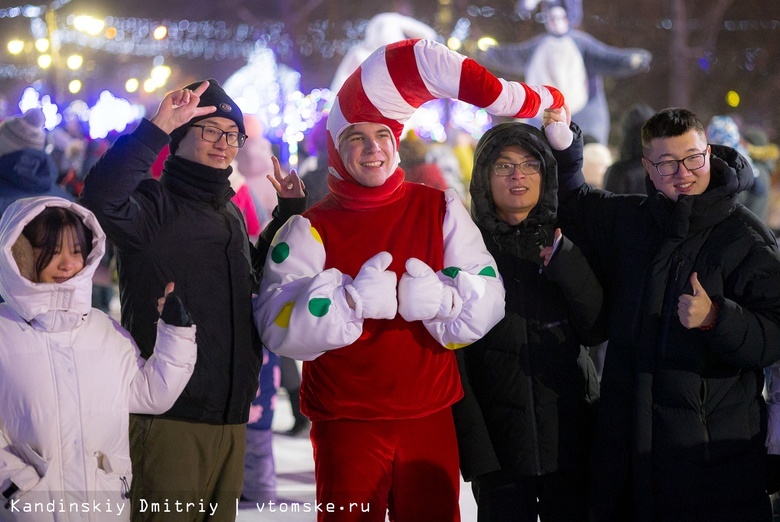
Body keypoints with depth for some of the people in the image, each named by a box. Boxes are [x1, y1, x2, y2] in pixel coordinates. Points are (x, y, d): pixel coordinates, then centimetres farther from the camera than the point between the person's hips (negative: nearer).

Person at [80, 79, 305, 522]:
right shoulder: (155, 204, -7)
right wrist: (158, 128, -31)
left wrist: (290, 212, 25)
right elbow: (100, 198, -29)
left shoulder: (231, 214, 18)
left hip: (229, 414, 8)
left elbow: (256, 275, 35)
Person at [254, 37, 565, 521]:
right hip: (348, 423, -2)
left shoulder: (440, 209, 7)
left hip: (430, 420, 2)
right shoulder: (312, 228, 0)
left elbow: (488, 300, -1)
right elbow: (281, 325, -13)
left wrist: (440, 299, -21)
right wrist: (354, 299, -25)